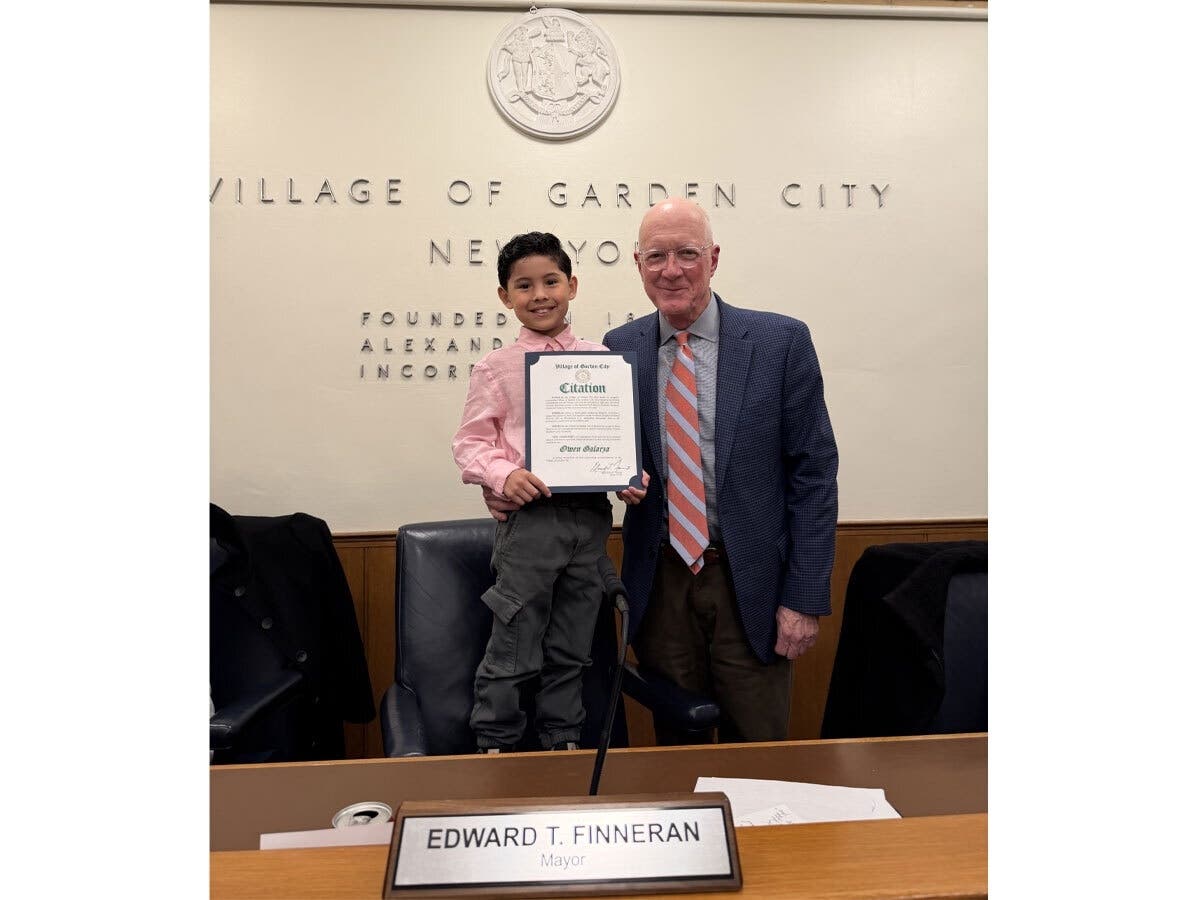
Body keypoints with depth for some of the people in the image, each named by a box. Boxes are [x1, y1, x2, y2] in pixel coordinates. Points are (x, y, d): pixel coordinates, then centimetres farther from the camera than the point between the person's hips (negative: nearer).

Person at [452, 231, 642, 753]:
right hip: (530, 515, -3)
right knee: (513, 649, 4)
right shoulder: (496, 368, -1)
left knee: (571, 649, 16)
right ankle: (495, 746, 23)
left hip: (591, 515, 3)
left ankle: (563, 741, 32)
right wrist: (503, 476, -18)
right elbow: (470, 442, 0)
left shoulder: (602, 360, 7)